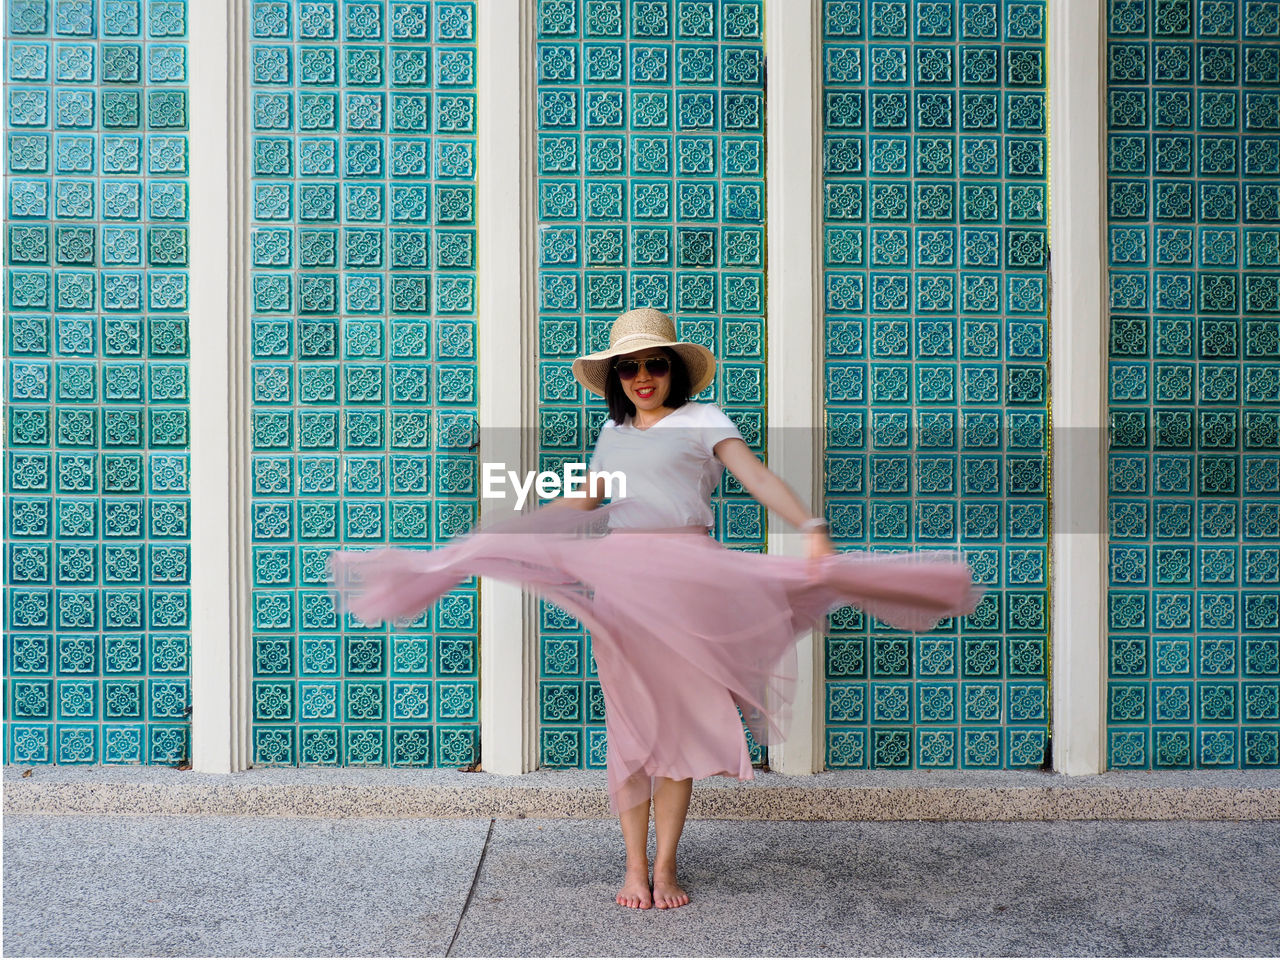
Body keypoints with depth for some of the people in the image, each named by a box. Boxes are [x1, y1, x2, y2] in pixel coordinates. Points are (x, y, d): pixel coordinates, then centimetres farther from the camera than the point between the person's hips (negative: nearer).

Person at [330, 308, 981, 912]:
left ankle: (665, 868, 12)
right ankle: (634, 865, 14)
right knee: (629, 722, 3)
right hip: (619, 578, 3)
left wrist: (811, 528, -22)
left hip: (687, 575, -3)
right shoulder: (613, 433, 19)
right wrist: (502, 528, 29)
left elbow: (759, 478, -5)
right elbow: (582, 502, 30)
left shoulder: (702, 419, 7)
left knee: (678, 721, 0)